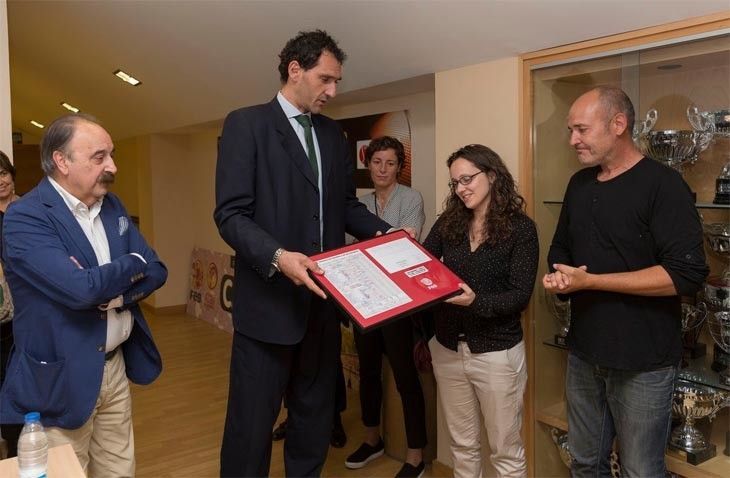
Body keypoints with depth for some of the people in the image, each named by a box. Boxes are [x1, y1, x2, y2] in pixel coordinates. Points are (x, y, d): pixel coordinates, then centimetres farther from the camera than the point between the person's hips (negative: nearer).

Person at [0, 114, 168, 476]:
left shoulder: (112, 206, 7)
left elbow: (155, 270, 5)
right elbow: (80, 288, -29)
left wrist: (119, 294, -16)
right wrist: (131, 265, -11)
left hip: (116, 366, 6)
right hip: (60, 379, -6)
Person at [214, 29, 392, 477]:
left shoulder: (334, 134, 12)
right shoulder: (246, 124, -7)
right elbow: (231, 214, -15)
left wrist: (383, 231, -2)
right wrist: (277, 256, -31)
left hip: (322, 301, 6)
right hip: (269, 300, -6)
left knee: (316, 415, 20)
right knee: (252, 421, 7)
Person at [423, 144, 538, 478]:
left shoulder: (520, 228, -9)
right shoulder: (448, 223, 4)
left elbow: (520, 295, -15)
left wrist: (476, 302, -30)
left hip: (496, 352, -4)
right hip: (448, 348, 4)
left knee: (505, 451, 12)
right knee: (462, 445, 19)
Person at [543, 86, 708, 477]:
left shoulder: (663, 184, -14)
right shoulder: (579, 184, 9)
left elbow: (686, 274, -23)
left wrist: (589, 281, -22)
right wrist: (558, 276, -3)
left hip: (642, 363, -6)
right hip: (584, 353, 6)